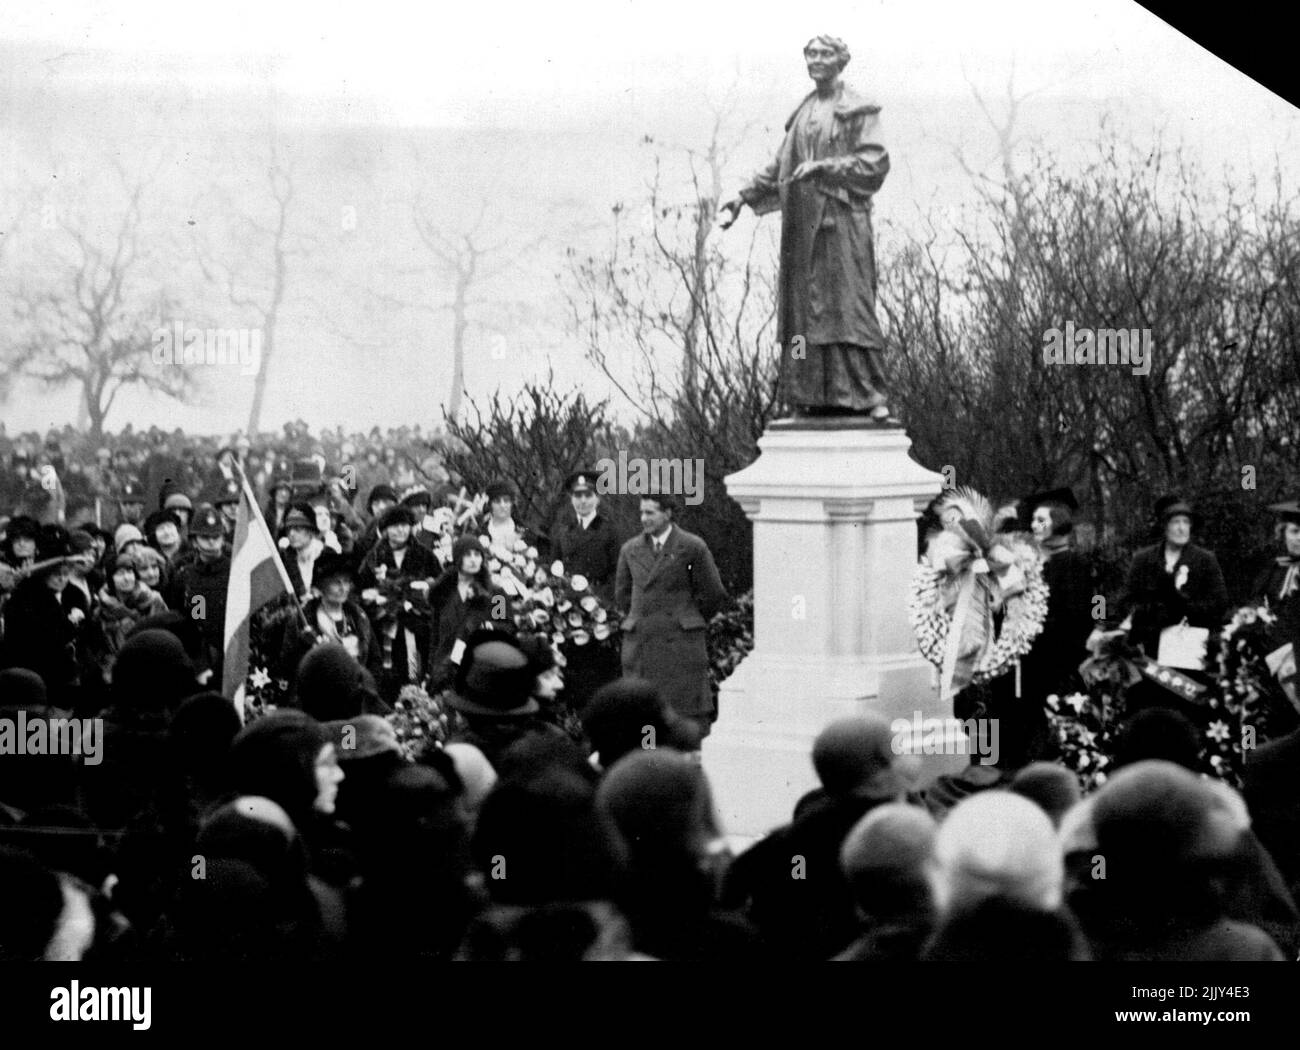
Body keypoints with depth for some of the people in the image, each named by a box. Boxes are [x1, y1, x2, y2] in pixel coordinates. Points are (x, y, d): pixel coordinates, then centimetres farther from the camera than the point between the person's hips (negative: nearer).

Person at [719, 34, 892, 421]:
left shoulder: (858, 110, 0)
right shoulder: (803, 113, 19)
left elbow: (874, 164, -9)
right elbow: (780, 167, 22)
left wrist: (822, 167, -17)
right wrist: (742, 199, 14)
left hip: (840, 219, -6)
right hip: (802, 222, 6)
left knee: (847, 302, -12)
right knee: (805, 305, 1)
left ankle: (869, 395, -13)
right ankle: (814, 397, 2)